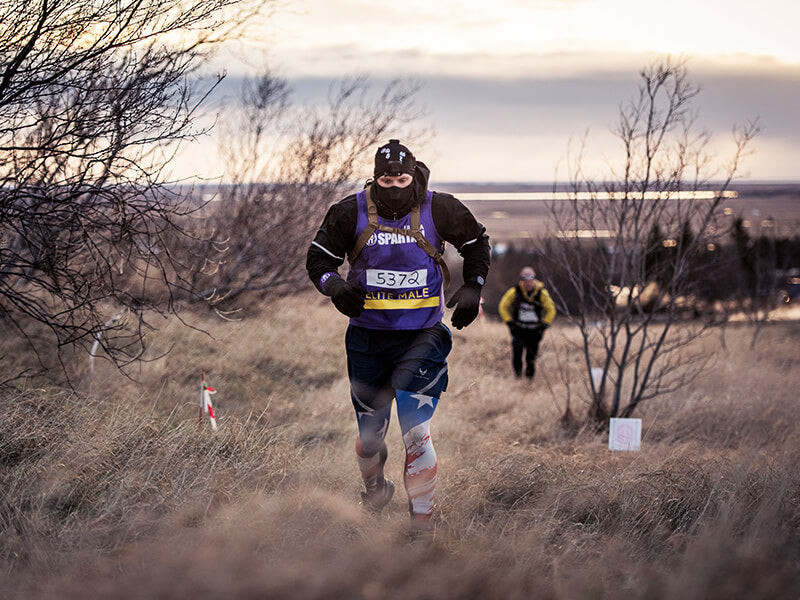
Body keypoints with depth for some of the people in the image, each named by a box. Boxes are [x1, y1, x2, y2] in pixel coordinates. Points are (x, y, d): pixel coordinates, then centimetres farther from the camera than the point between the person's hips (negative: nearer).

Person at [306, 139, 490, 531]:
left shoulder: (439, 210, -6)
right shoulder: (351, 213, -6)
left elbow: (476, 242, 13)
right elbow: (318, 258, 4)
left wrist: (473, 288, 1)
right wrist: (335, 285, -17)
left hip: (421, 336, -2)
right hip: (367, 335, 2)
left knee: (415, 431, -14)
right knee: (369, 434, 10)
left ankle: (422, 521, -2)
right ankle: (375, 488, 43)